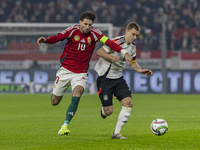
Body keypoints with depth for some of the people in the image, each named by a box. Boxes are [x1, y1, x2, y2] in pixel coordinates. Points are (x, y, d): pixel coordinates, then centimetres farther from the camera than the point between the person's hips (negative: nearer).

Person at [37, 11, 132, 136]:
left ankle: (65, 126, -23)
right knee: (55, 102, 7)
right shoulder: (73, 30, -10)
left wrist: (124, 52, -27)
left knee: (77, 95, -27)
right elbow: (57, 38, -12)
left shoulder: (94, 33, -8)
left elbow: (109, 42, -14)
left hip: (81, 73, 0)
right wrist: (45, 40, -33)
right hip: (65, 69, 0)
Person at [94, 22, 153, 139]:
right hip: (105, 78, -7)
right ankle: (103, 111, 34)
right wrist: (112, 57, -32)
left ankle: (116, 133, -3)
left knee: (128, 103, -11)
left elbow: (133, 63, 19)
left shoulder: (133, 47, 5)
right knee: (108, 111, -8)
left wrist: (141, 71, 0)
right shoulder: (116, 42, -18)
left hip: (118, 78, 7)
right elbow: (100, 52, -16)